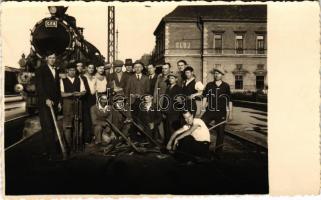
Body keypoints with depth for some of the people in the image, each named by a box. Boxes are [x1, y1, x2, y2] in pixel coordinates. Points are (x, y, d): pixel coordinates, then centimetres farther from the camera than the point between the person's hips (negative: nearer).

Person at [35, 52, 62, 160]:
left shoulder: (56, 71, 20)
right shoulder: (40, 70, 2)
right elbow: (39, 86, -7)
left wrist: (59, 101, 14)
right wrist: (46, 99, -18)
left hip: (54, 103, 5)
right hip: (44, 103, -5)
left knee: (52, 127, 2)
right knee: (47, 128, -11)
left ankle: (51, 151, 6)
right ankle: (52, 152, -13)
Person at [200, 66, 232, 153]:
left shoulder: (226, 86, 1)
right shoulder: (209, 85, 3)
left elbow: (229, 101, 4)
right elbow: (205, 97, 3)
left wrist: (230, 113, 2)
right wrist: (203, 109, -5)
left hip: (221, 113, 0)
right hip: (209, 111, 1)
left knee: (220, 132, 6)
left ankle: (218, 150, 22)